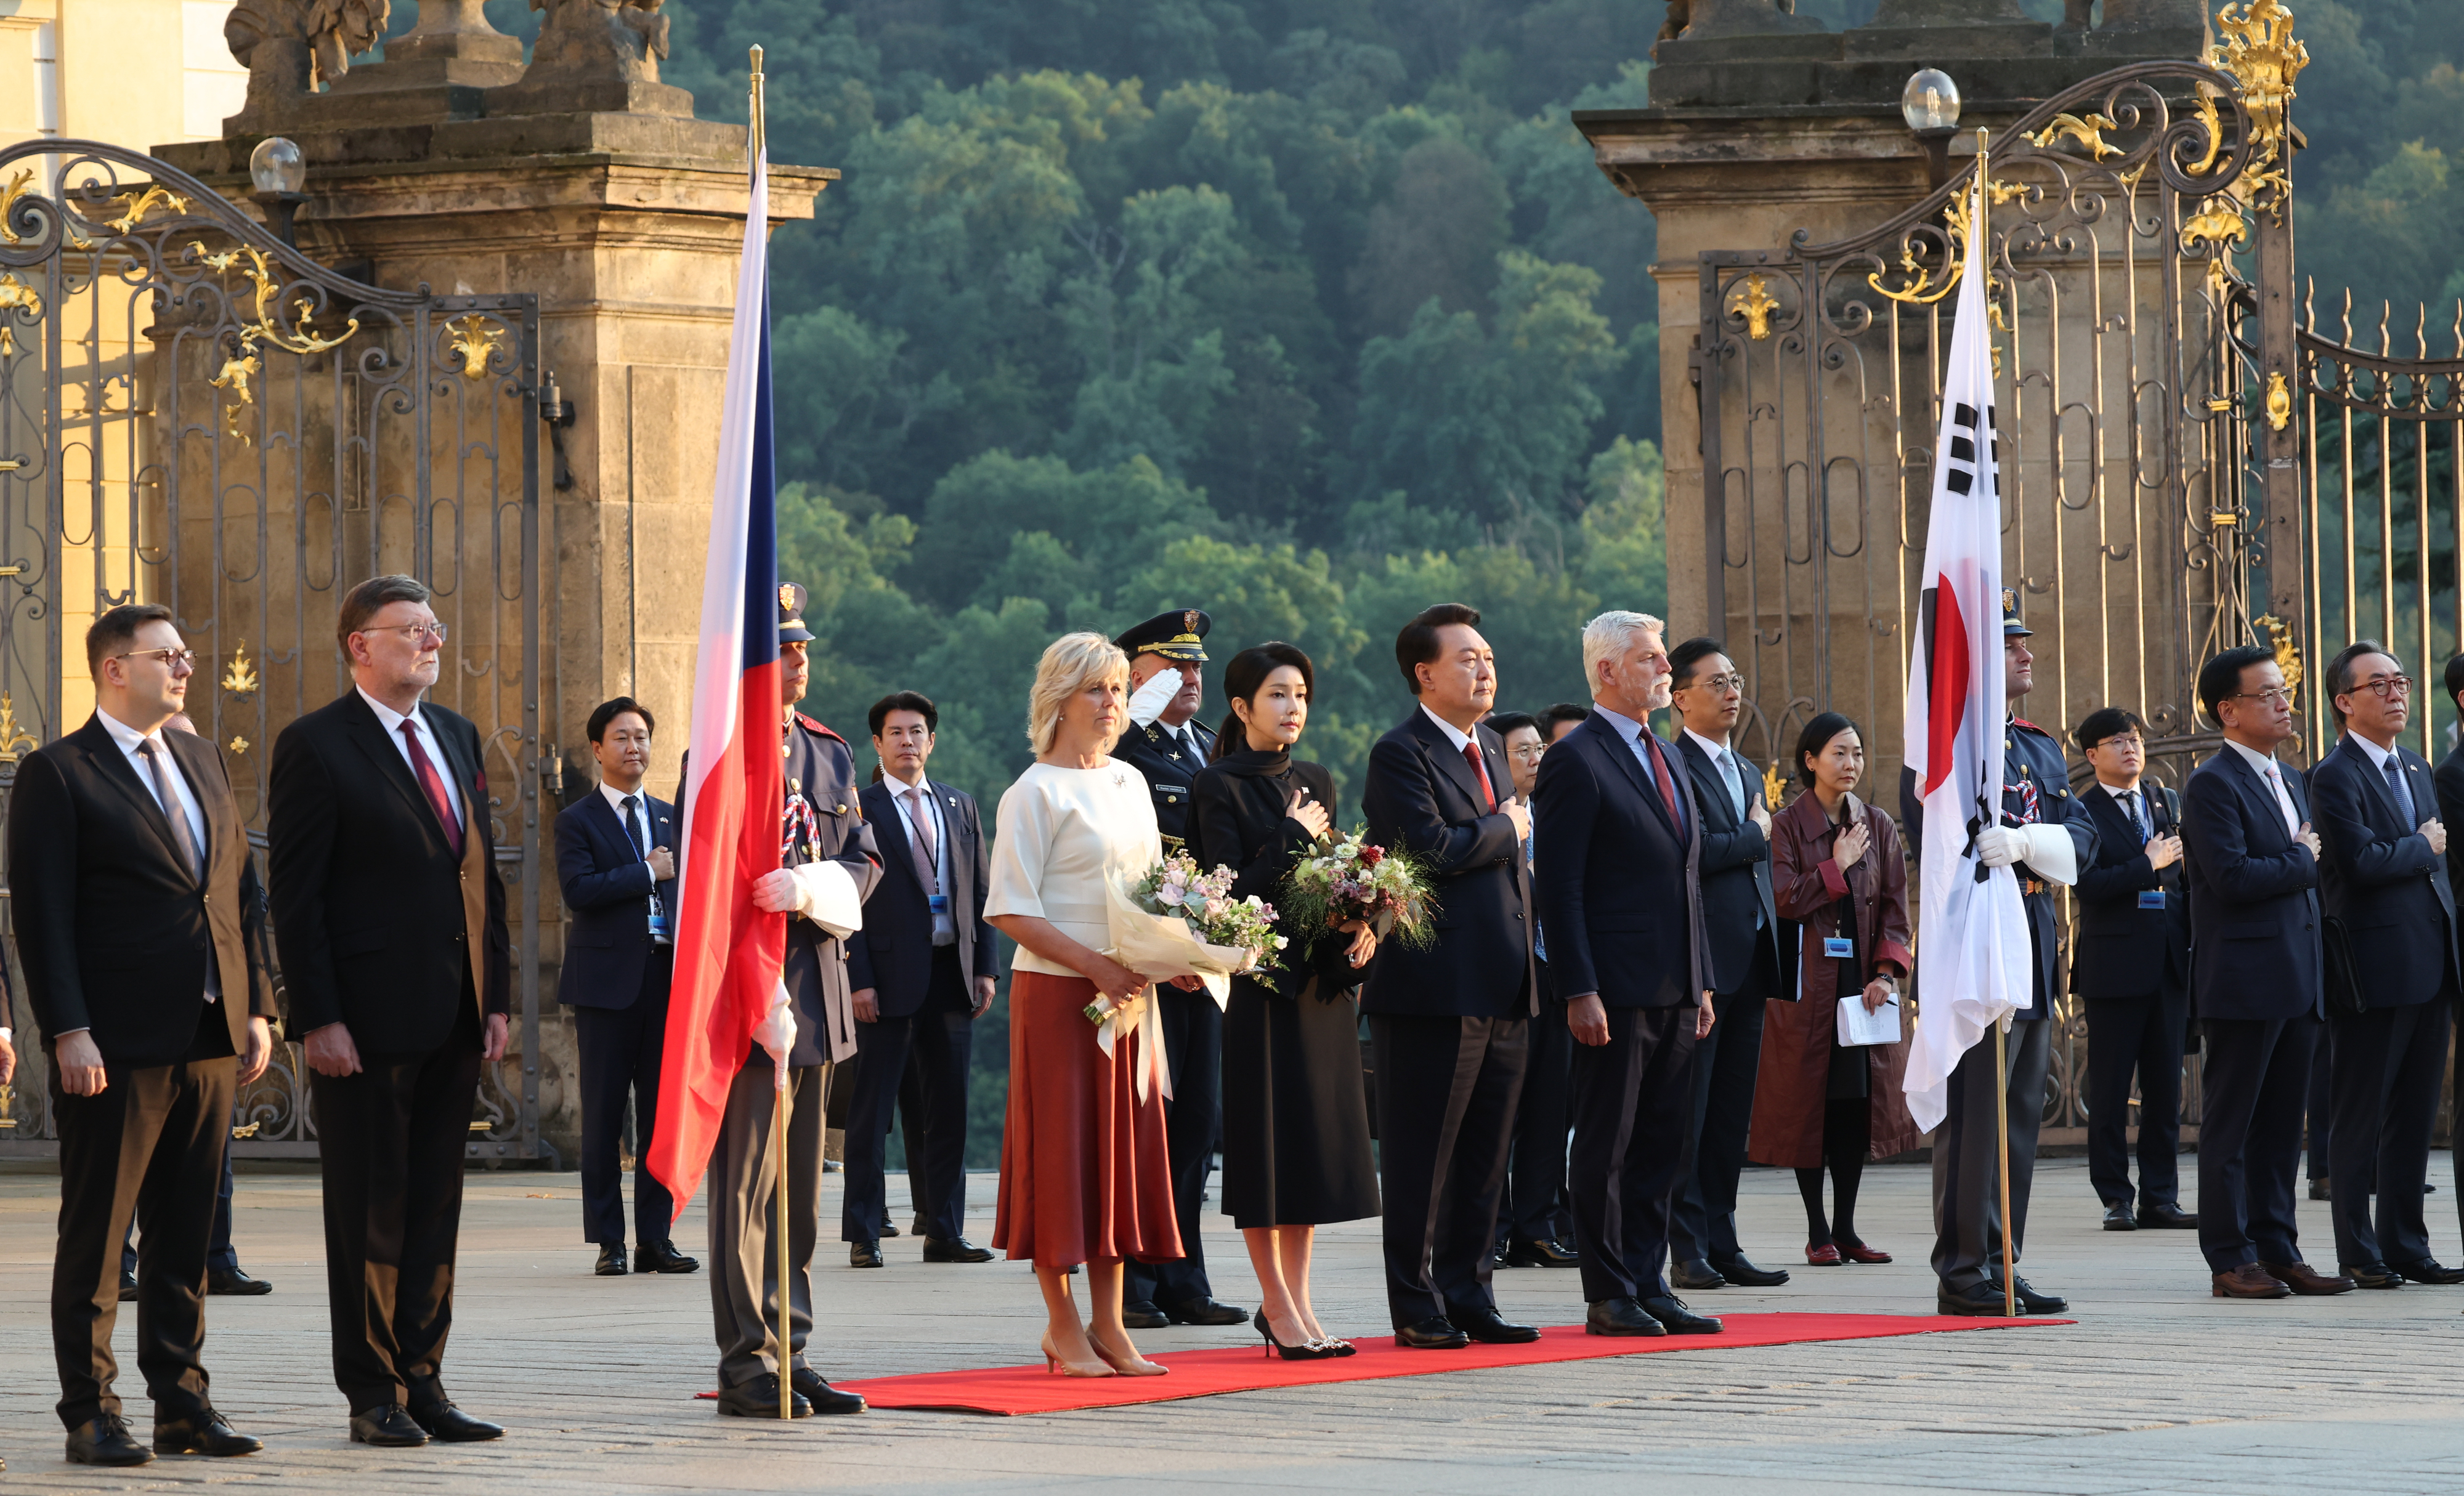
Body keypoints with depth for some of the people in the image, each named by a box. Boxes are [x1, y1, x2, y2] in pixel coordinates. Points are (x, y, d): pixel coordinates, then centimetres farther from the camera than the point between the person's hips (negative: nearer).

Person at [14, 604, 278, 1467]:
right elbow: (42, 914, -9)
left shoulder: (203, 762, 16)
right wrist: (68, 1032, -16)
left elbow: (242, 889, 18)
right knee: (95, 1235, 0)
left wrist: (257, 1007, 10)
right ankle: (90, 1417, 3)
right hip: (117, 1047, -6)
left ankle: (182, 1404, 15)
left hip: (210, 1038, 6)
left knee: (185, 1236, 10)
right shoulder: (57, 775, -4)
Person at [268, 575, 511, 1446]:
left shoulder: (457, 738, 14)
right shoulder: (317, 746, -6)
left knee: (435, 1207, 9)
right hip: (366, 1020, -6)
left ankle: (422, 1383, 15)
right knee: (369, 1211, 0)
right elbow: (295, 893, -10)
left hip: (452, 1016, 6)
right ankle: (374, 1397, 6)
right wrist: (319, 1018, -15)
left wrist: (496, 998, 10)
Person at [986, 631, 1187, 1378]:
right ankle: (1062, 1326, 4)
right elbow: (1011, 910, -13)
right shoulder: (1035, 793, -8)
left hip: (1127, 994, 7)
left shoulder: (1129, 783, 13)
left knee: (1124, 1146, 7)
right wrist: (1095, 967, -20)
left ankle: (1108, 1324, 13)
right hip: (1057, 991, -7)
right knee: (1063, 1147, -3)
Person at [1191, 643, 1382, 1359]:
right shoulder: (1219, 786, -6)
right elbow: (1231, 891, -14)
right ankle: (1278, 1304, 3)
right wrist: (1294, 837, -11)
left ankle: (1295, 1302, 12)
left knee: (1315, 1138, 6)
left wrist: (1358, 929, -1)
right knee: (1266, 1140, -3)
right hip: (1259, 981, -6)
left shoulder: (1316, 783, 13)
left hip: (1321, 980, 6)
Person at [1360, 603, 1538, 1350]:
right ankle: (1417, 1309, 2)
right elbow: (1433, 850, -23)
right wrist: (1506, 829, -8)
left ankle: (1469, 1298, 16)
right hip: (1436, 987, -8)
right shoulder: (1400, 754, -10)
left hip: (1502, 987, 8)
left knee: (1484, 1156, 10)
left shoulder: (1489, 749, 18)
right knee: (1423, 1156, -2)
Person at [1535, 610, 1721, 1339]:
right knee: (1605, 1149, -2)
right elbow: (1560, 887, -13)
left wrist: (1703, 982, 17)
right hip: (1616, 991, -8)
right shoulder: (1576, 760, -8)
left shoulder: (1665, 758, 18)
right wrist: (1579, 992, -18)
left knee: (1660, 1148, 9)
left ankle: (1649, 1287, 14)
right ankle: (1610, 1298, 1)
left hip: (1675, 992, 8)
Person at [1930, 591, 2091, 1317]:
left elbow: (2080, 833, 5)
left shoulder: (2040, 745, 18)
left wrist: (2026, 843, -15)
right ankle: (1964, 1273, -5)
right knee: (1974, 1114, -8)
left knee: (2021, 1114, 11)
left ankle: (2002, 1267, 16)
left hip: (2035, 950, 9)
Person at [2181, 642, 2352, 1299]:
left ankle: (2278, 1250, 15)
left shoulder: (2289, 780, 18)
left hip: (2296, 984, 8)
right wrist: (2301, 861, -8)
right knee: (2231, 1123, -1)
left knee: (2281, 1124, 10)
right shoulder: (2213, 784, -11)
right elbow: (2233, 876, -21)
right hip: (2243, 982, -8)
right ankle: (2231, 1260, 1)